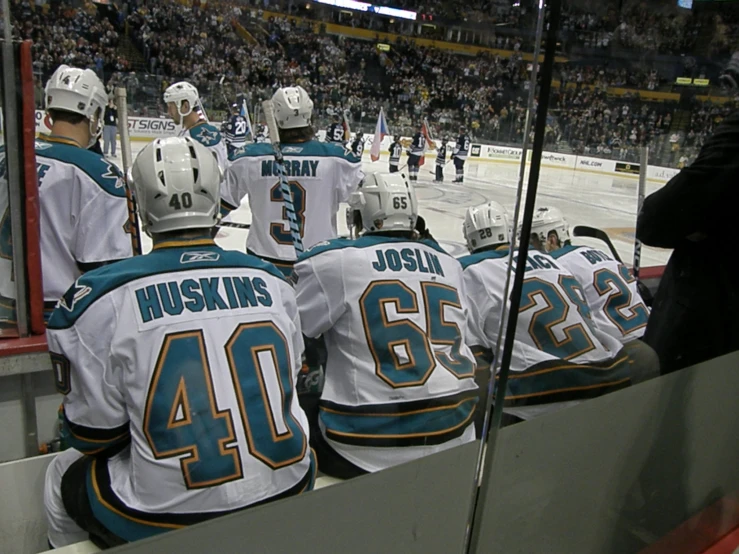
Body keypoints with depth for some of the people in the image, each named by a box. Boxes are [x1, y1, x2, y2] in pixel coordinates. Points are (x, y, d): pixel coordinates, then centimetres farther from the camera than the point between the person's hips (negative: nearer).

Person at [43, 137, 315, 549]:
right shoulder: (272, 282, -3)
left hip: (164, 520, -2)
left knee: (64, 477, 25)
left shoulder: (102, 298, -13)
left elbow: (92, 434, -5)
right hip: (287, 498, 3)